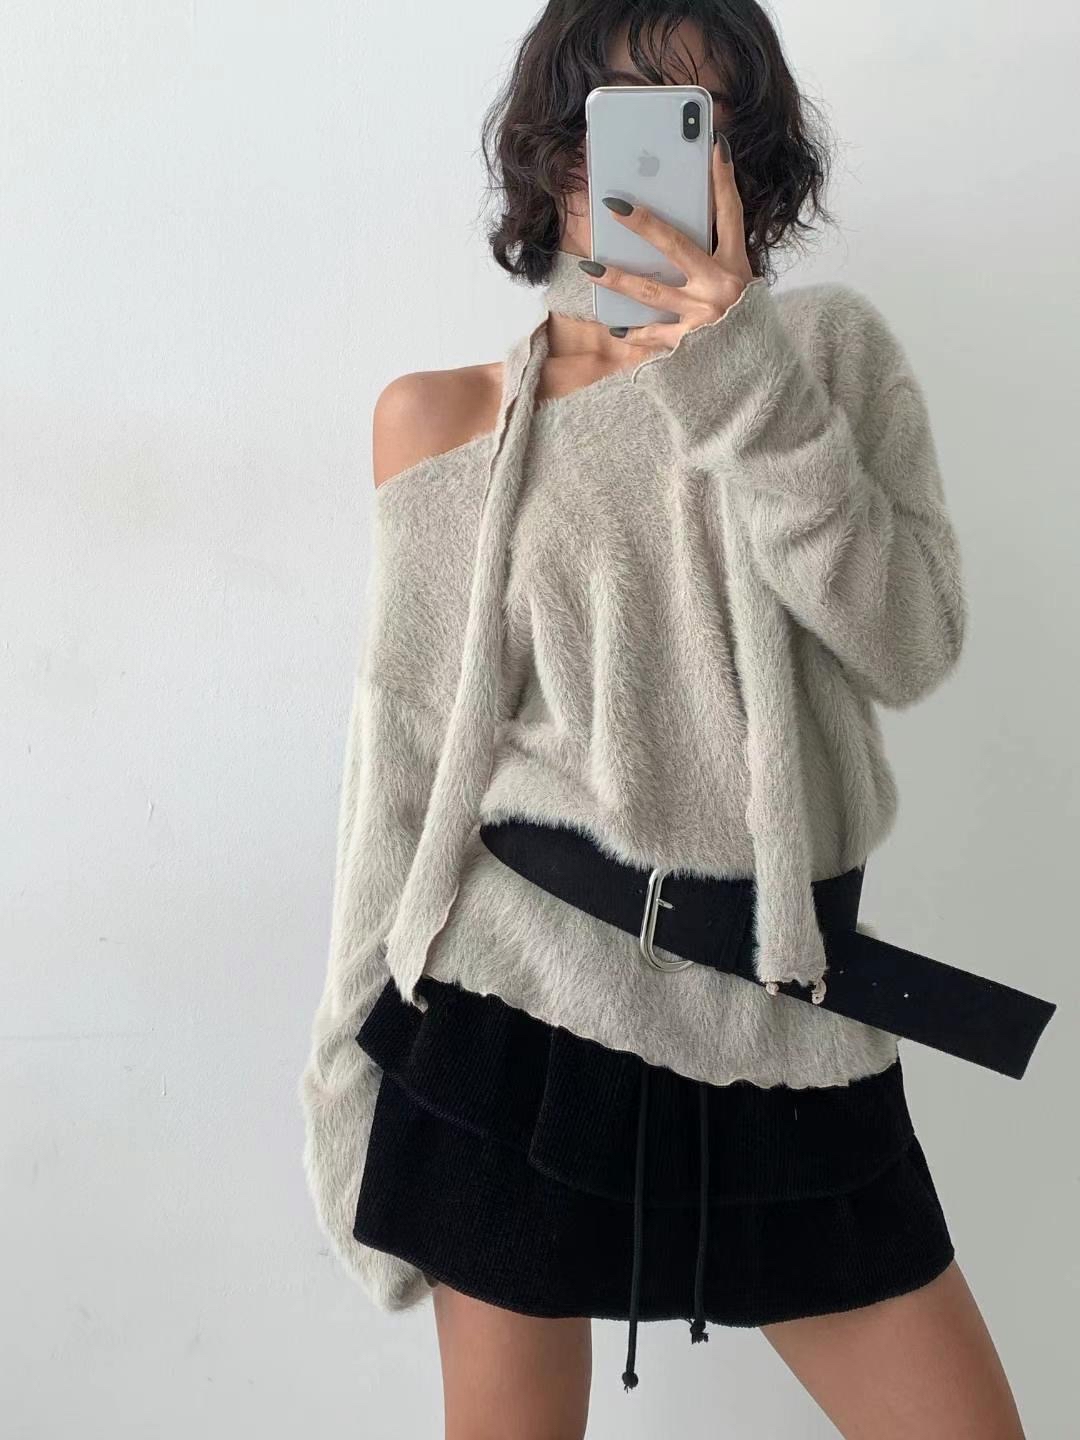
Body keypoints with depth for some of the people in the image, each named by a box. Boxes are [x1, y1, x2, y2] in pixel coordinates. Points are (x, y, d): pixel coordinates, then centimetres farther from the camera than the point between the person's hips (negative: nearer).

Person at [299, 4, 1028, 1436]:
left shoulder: (832, 348, 5)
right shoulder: (447, 420, 3)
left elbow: (911, 647, -8)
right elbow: (409, 748, 3)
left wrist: (740, 378, -16)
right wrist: (361, 1037, 4)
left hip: (783, 1004, 2)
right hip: (524, 991, -1)